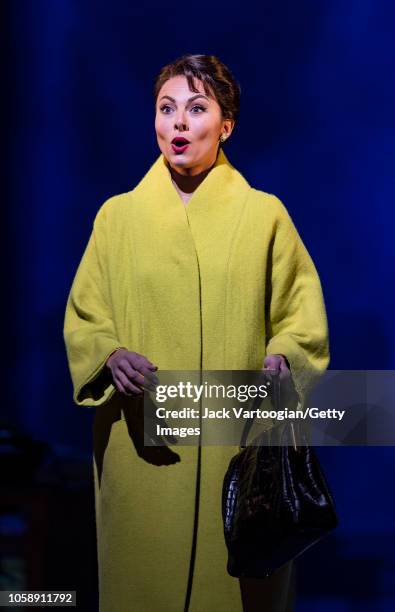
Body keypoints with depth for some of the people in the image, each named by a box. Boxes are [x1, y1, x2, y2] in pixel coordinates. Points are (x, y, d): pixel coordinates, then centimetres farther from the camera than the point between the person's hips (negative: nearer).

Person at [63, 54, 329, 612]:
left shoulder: (264, 215, 3)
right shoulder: (118, 215, 7)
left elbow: (302, 318, 4)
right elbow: (84, 318, 8)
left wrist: (282, 359, -17)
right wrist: (112, 357, -13)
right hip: (141, 445, 1)